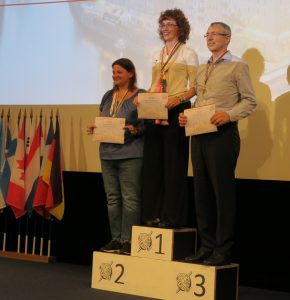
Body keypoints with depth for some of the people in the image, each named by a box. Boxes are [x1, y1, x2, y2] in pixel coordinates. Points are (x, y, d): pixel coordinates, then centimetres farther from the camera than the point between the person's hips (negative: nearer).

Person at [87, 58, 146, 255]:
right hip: (108, 152, 7)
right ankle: (116, 238, 14)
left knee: (129, 198, -5)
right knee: (112, 198, 8)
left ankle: (128, 240, 0)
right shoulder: (108, 96, 16)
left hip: (130, 154, -6)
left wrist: (136, 130, -23)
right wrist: (94, 128, 2)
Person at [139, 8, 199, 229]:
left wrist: (178, 98, -21)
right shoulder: (157, 56, 20)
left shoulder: (188, 54, 3)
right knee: (153, 163, 4)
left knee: (173, 164, -5)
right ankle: (154, 213, 10)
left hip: (176, 112, -6)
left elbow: (194, 88, -4)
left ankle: (172, 216, -1)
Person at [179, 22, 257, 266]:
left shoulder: (237, 66, 0)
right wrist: (186, 116, 5)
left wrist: (228, 114, -20)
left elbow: (250, 101, -5)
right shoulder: (202, 69, 20)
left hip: (222, 134, -7)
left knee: (223, 191, -5)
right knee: (202, 191, 8)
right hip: (199, 134, 7)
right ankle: (207, 246, 15)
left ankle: (223, 251, 1)